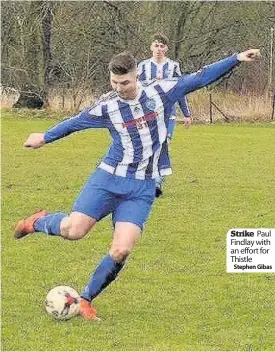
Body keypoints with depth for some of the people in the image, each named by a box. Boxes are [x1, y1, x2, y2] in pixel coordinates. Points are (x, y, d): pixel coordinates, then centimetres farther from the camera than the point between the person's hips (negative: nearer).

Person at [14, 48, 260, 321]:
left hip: (141, 189, 1)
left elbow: (201, 77, 3)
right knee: (73, 231, -15)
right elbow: (75, 123, 15)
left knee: (122, 250, -13)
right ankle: (40, 222, 19)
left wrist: (237, 59, 1)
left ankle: (86, 300, 5)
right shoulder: (106, 108, -1)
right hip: (108, 179, -1)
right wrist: (45, 137, 28)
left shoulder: (161, 93, -1)